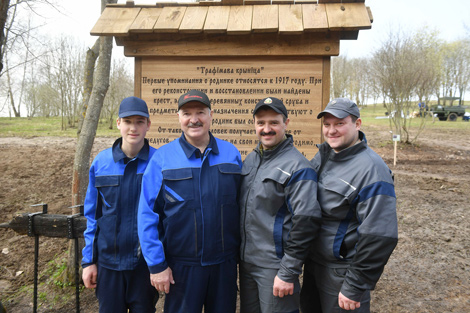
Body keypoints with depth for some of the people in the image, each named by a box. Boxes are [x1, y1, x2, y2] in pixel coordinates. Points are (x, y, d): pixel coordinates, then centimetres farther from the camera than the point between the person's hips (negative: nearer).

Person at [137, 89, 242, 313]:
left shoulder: (231, 154, 0)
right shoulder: (162, 158, -7)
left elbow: (242, 205, 6)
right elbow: (147, 215, -7)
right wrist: (156, 265, -8)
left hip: (225, 263, 3)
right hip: (181, 266, -2)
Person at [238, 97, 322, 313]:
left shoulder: (298, 167, -16)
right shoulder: (250, 160, 7)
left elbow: (305, 221, -20)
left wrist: (288, 272, -17)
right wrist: (239, 253, 13)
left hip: (275, 267, -7)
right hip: (246, 262, 7)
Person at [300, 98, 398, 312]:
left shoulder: (372, 170, -22)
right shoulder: (322, 154, 1)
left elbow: (379, 237, -24)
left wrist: (355, 288, -19)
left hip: (341, 273, -7)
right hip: (313, 263, 7)